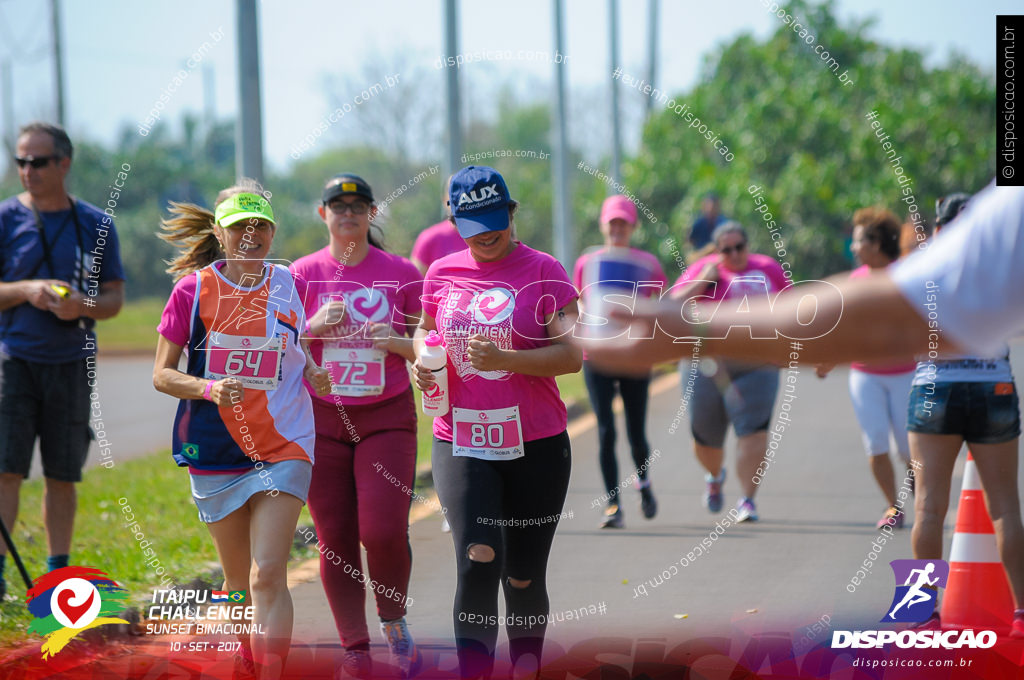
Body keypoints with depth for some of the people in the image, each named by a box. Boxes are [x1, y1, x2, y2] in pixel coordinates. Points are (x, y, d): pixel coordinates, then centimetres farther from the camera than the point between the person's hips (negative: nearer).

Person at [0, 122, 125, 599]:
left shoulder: (96, 224, 7)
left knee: (63, 475, 6)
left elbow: (115, 297, 8)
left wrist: (83, 306, -13)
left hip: (71, 363, 2)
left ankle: (58, 573, 15)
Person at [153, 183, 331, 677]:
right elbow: (162, 374, -1)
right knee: (240, 581, 12)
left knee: (267, 577, -15)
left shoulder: (286, 285, 4)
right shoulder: (194, 289, -2)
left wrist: (314, 373, -1)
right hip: (214, 451, 0)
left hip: (282, 448, 0)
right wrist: (210, 389, -19)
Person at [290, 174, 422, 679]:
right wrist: (316, 327, -13)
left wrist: (396, 341, -14)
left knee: (384, 531, -15)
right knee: (335, 540, 0)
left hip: (387, 418, -1)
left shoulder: (401, 273, 4)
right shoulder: (301, 274, 5)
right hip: (322, 420, 1)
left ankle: (393, 620, 12)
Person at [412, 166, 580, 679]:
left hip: (535, 447, -1)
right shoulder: (442, 273, 7)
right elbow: (426, 331, 25)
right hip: (461, 445, 1)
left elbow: (571, 354, -10)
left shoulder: (542, 271, -3)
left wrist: (504, 358, -23)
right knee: (479, 559, -20)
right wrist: (420, 359, 1)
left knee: (523, 578, 7)